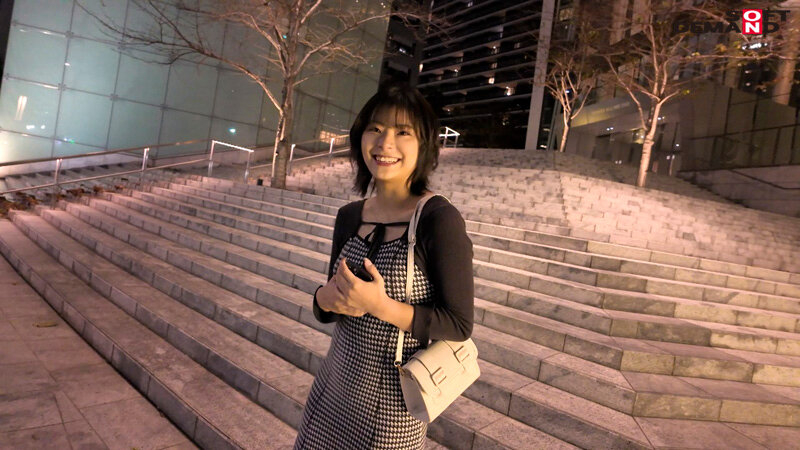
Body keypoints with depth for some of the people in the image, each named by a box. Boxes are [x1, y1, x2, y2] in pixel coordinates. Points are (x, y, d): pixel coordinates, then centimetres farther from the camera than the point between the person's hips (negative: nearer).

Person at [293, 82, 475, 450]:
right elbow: (327, 305, 7)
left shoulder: (440, 220, -19)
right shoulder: (349, 216, -2)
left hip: (389, 399, -5)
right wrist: (329, 297, -15)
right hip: (334, 383, 5)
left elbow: (459, 325, -17)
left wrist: (381, 306, -26)